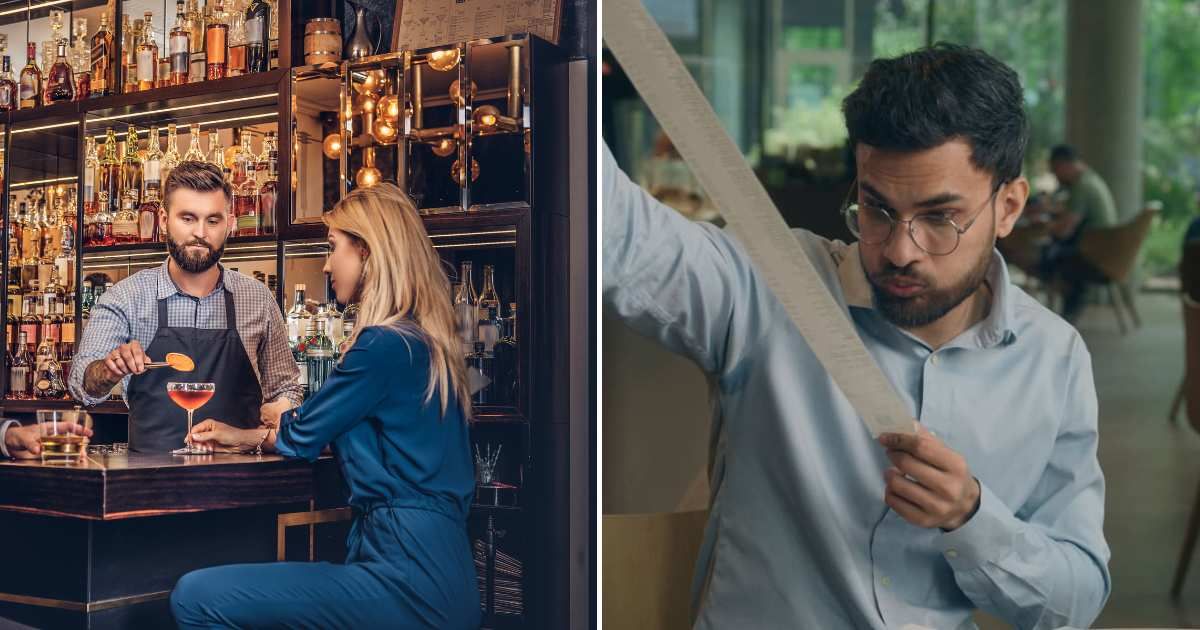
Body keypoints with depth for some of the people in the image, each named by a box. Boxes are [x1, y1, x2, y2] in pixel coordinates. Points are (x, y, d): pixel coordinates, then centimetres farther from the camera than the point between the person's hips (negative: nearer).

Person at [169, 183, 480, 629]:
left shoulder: (386, 346, -14)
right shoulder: (422, 341, 16)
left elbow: (301, 436, -1)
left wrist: (249, 436, 21)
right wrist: (244, 437, 29)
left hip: (408, 579, -10)